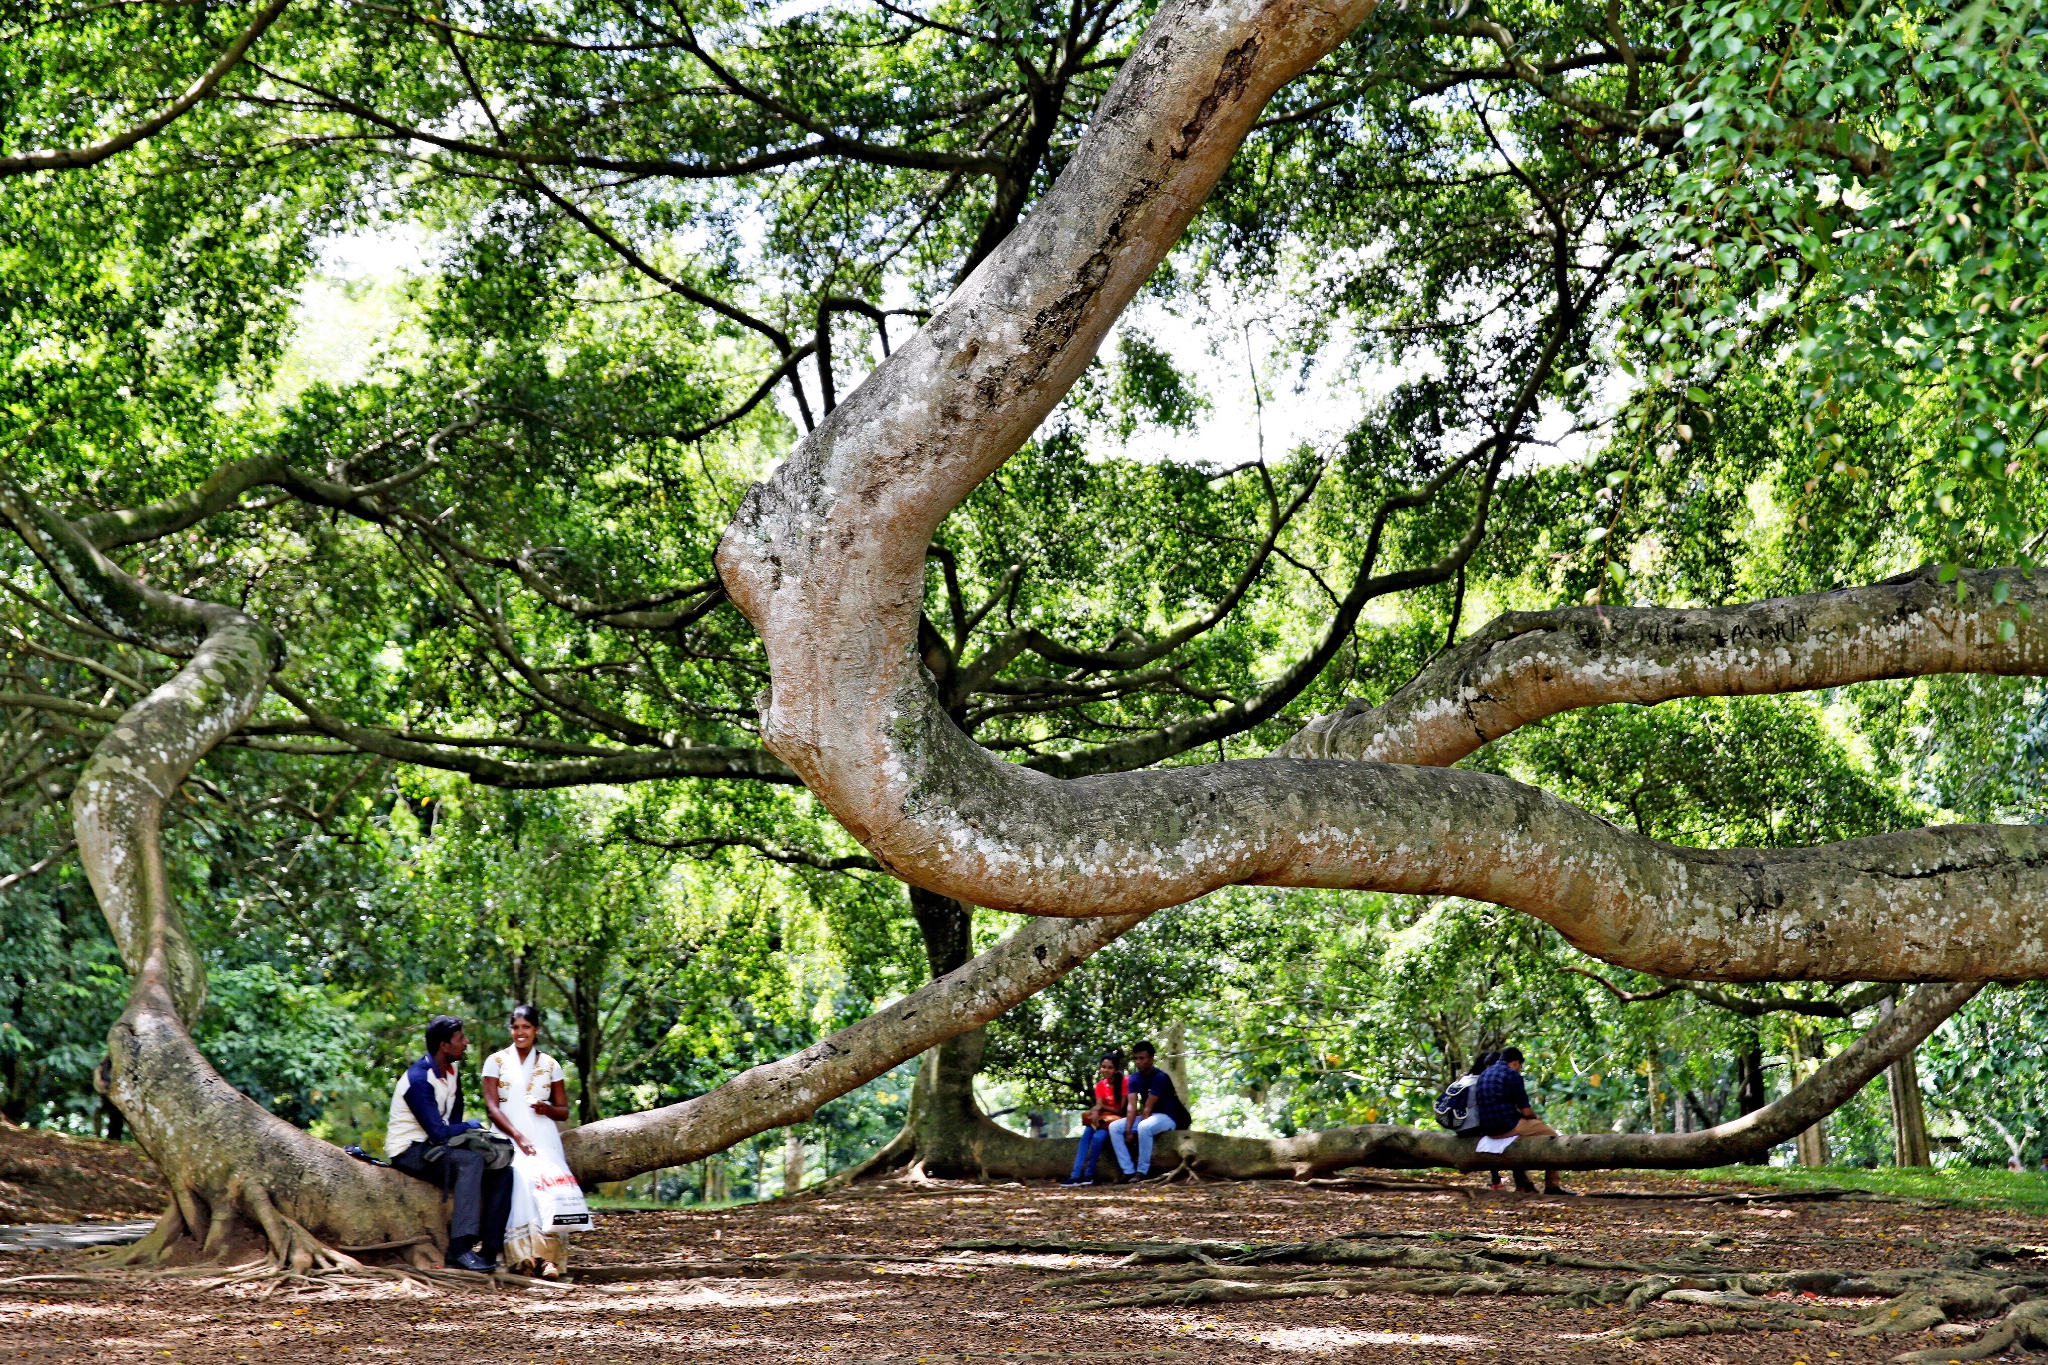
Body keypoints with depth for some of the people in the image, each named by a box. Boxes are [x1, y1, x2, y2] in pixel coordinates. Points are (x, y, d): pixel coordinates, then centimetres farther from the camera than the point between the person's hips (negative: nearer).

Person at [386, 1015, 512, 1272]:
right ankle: (460, 1248, -37)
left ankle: (489, 1249, -10)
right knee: (471, 1161, -32)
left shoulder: (453, 1071, 6)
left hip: (435, 1146, 9)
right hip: (409, 1151, -9)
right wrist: (473, 1127, -9)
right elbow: (438, 1133, -24)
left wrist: (465, 1131, -10)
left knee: (501, 1171, -6)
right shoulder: (419, 1079, -22)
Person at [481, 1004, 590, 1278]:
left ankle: (548, 1256, -35)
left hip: (543, 1136, 1)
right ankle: (524, 1256, -35)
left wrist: (547, 1109, -9)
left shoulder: (550, 1065, 15)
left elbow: (563, 1111, 16)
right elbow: (491, 1106, -1)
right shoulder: (496, 1061, 9)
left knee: (549, 1180, -28)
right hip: (508, 1136, -1)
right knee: (520, 1178, -31)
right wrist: (518, 1137, -14)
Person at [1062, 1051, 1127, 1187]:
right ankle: (1076, 1175, -30)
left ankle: (1089, 1175, -18)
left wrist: (1102, 1107, -10)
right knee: (1086, 1134, -25)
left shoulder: (1124, 1082, -11)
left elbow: (1122, 1109, -12)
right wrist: (1095, 1113, -28)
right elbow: (1098, 1106, -5)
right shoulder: (1100, 1085, 6)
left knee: (1098, 1137, -31)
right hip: (1104, 1120, 5)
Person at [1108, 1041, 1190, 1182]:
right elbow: (1131, 1105, -9)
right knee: (1114, 1127, -10)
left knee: (1144, 1127, -39)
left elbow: (1148, 1107, -22)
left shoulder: (1159, 1077, -19)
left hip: (1167, 1117, -8)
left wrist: (1138, 1126, -24)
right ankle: (1129, 1171, -17)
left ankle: (1142, 1172, -28)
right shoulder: (1134, 1078, 2)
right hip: (1146, 1117, 8)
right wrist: (1128, 1130, -21)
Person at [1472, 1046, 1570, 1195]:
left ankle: (1523, 1185, 35)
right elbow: (1526, 1111, -10)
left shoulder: (1483, 1075, 15)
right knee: (1551, 1134, 10)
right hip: (1509, 1127, -7)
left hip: (1489, 1129, 8)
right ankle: (1552, 1186, 7)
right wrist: (1536, 1117, 13)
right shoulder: (1512, 1074, -8)